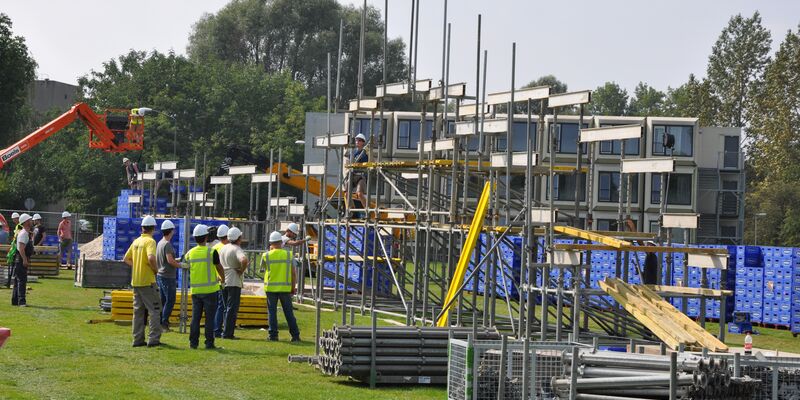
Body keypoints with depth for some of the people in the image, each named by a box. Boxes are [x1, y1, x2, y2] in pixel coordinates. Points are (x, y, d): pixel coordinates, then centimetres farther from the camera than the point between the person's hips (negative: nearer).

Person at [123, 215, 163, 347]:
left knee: (138, 310, 11)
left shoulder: (136, 241, 11)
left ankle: (138, 339, 12)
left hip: (135, 281, 7)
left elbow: (126, 259, 16)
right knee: (155, 309, -1)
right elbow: (151, 257, -29)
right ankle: (153, 339, -6)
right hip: (147, 281, -7)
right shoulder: (150, 241, -13)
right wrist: (156, 269, -12)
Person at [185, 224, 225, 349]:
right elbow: (219, 268, -3)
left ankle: (193, 342, 6)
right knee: (209, 317, 1)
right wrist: (223, 278, 16)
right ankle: (209, 342, 0)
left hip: (195, 290, 4)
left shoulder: (190, 253, 4)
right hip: (210, 289, -4)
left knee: (195, 317, 8)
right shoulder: (210, 251, -9)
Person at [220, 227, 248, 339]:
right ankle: (227, 333, -6)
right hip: (234, 282, -8)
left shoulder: (223, 248, 10)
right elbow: (244, 260, -35)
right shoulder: (237, 249, -16)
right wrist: (242, 270, -19)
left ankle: (226, 332, 18)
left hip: (224, 281, 8)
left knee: (227, 308, 16)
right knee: (232, 308, -4)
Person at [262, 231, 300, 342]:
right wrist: (293, 288, 8)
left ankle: (273, 335, 4)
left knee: (272, 312, 7)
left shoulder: (266, 255, -6)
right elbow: (293, 273, -2)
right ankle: (295, 335, 7)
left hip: (271, 287, -1)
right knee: (289, 312, 8)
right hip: (285, 287, 1)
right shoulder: (289, 254, -4)